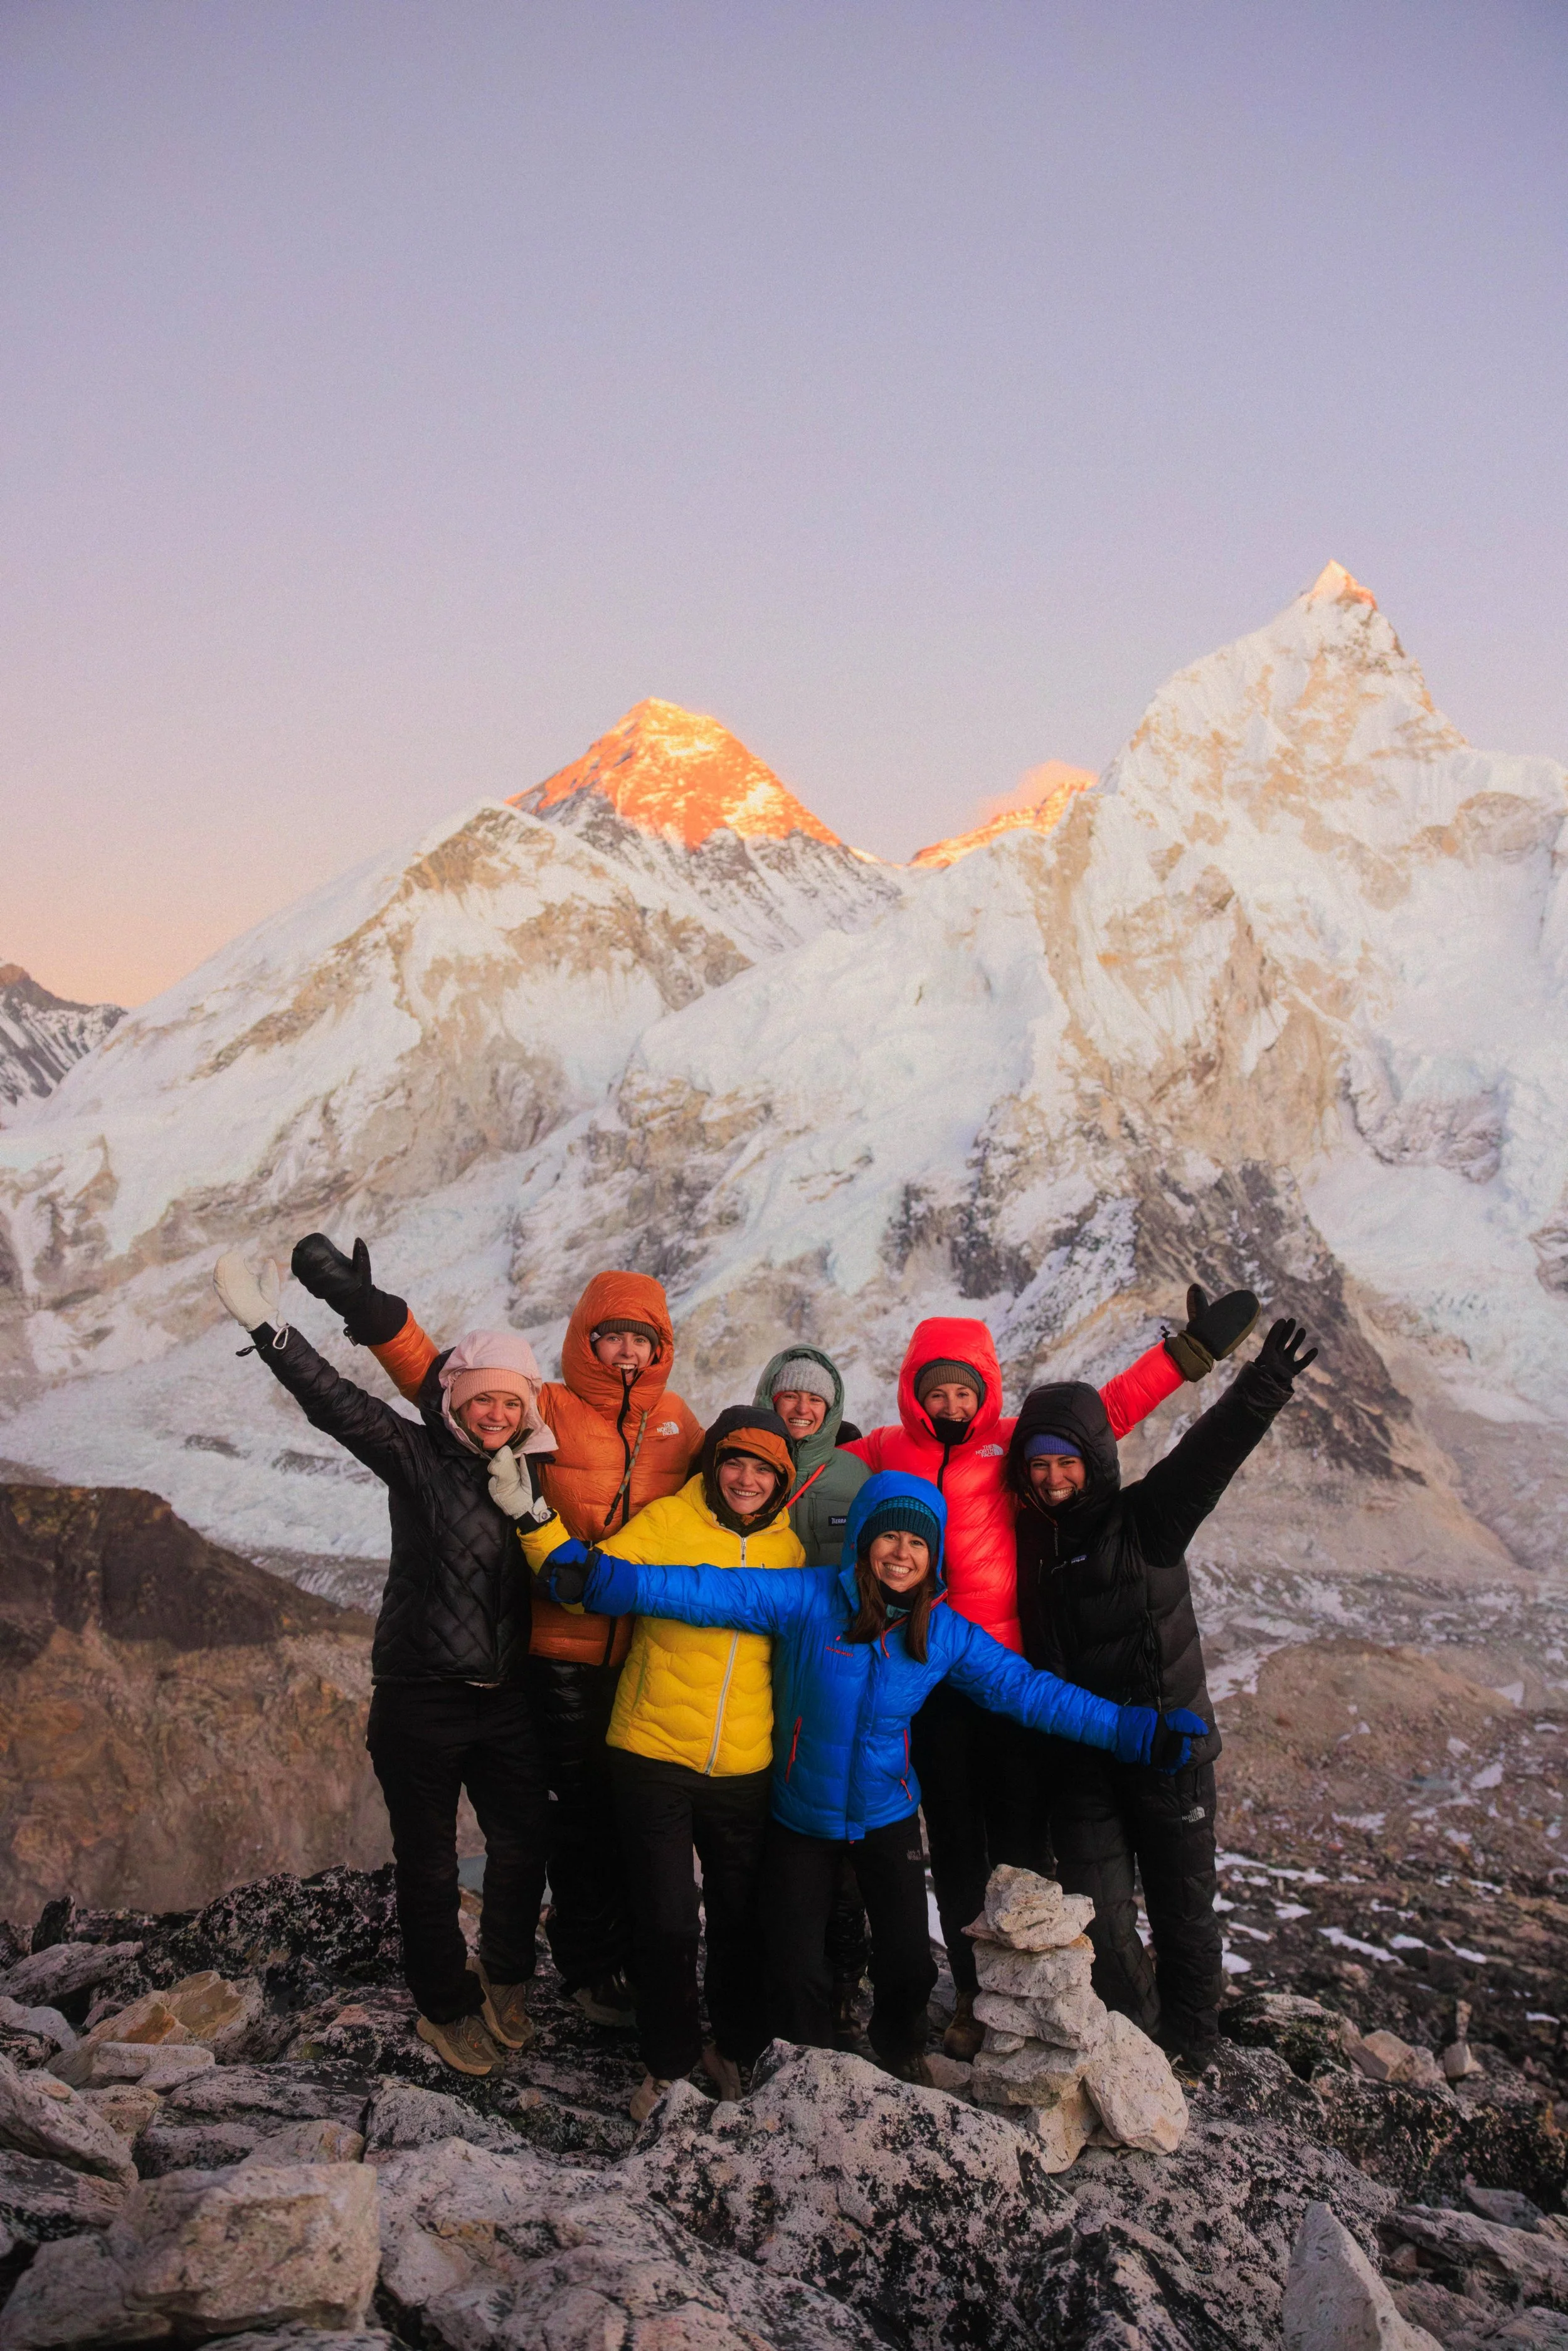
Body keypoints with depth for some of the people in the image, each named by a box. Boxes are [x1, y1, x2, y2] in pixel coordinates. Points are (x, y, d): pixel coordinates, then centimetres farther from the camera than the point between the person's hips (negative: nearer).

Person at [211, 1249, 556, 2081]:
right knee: (429, 1864, 8)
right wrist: (270, 1332, -35)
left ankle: (505, 1977, 37)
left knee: (525, 1841, 11)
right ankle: (447, 2007, 29)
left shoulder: (528, 1473, 4)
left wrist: (532, 1504, -6)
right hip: (420, 1700, -4)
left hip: (505, 1699, 4)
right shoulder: (418, 1457, -11)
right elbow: (336, 1403, -24)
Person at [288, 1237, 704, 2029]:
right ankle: (585, 1963, 21)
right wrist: (367, 1308, -22)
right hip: (567, 1649, -4)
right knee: (584, 1810, 5)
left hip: (656, 1652, 4)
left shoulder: (679, 1422, 6)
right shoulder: (549, 1412, -6)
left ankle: (642, 1952, 32)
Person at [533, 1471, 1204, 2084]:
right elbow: (708, 1593, -28)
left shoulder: (946, 1633, -9)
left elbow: (1026, 1689, -4)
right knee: (795, 1969, 6)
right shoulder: (806, 1599, -20)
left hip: (887, 1814, 2)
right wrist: (597, 1576, -40)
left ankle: (899, 2045, 45)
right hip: (800, 1817, -2)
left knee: (909, 1962, 8)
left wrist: (1136, 1731, -7)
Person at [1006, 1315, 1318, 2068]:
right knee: (1100, 1919, 4)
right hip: (1078, 1759, 3)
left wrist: (1260, 1393, -44)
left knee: (1183, 1908, 10)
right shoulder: (1027, 1538, 2)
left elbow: (1208, 1457, -29)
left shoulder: (1145, 1519, -11)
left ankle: (1188, 2051, 30)